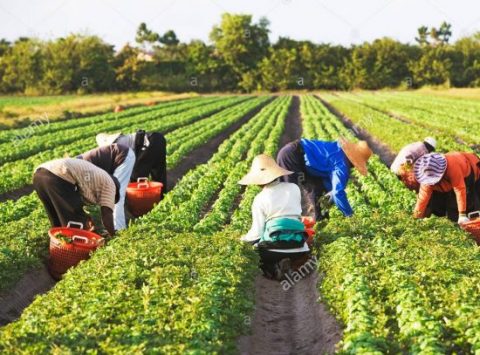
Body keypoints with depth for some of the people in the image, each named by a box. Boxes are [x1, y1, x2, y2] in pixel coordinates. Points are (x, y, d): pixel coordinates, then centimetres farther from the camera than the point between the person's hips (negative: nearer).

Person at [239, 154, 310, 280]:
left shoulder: (260, 199, -2)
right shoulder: (294, 188, 7)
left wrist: (243, 239, 17)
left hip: (274, 248, -3)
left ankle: (274, 268, -5)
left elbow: (256, 232, -2)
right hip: (299, 248, 3)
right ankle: (285, 265, 2)